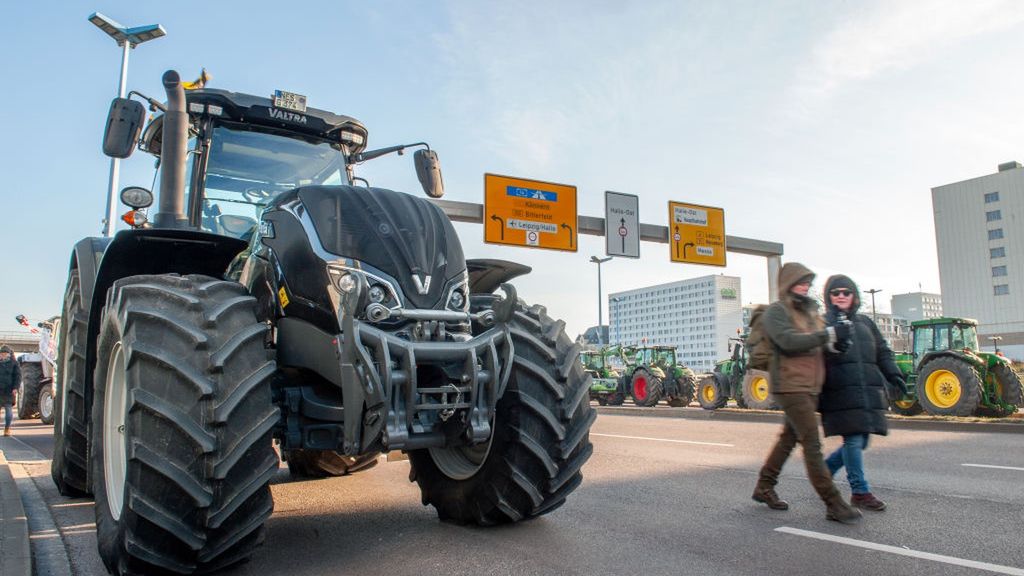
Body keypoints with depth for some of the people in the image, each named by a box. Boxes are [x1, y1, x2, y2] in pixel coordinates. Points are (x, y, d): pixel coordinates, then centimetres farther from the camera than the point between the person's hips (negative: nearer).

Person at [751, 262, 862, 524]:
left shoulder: (809, 309, 19)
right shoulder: (776, 311, -8)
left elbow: (816, 344, 20)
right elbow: (789, 341, -23)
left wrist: (835, 339, -2)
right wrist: (829, 334, -24)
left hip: (810, 386, 9)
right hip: (790, 386, -9)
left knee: (789, 438, 16)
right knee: (812, 444, -8)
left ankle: (764, 487, 28)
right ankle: (833, 504, -5)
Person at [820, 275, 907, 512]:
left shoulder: (864, 322, 20)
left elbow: (882, 353, 21)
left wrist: (894, 377, 9)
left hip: (868, 391, 6)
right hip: (841, 392, -6)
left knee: (859, 442, 7)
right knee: (853, 439, -7)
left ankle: (825, 468, 27)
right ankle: (860, 492, 2)